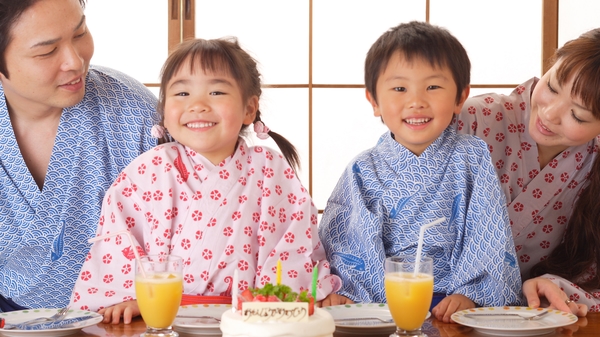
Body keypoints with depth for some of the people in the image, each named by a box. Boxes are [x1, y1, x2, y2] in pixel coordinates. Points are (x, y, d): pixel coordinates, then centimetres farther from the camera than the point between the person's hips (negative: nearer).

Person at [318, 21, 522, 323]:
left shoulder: (472, 158, 6)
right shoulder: (363, 170, 7)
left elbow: (487, 236, -1)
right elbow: (338, 238, 4)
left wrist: (469, 292, -14)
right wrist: (340, 291, -13)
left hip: (450, 305, 0)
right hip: (378, 306, 0)